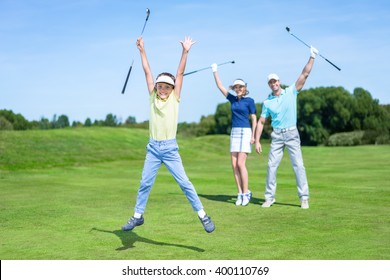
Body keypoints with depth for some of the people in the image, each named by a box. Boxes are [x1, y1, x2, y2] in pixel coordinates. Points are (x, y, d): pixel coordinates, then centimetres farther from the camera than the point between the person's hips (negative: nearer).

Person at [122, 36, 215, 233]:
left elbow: (180, 73, -4)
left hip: (170, 148, -2)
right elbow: (147, 72, 4)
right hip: (153, 148, 2)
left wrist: (185, 52, -8)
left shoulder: (175, 98, 1)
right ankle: (137, 216, 20)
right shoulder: (153, 97, 5)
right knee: (145, 183, 7)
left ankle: (203, 215, 6)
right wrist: (142, 51, 4)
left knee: (184, 183, -2)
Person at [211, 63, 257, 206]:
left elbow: (254, 118, -2)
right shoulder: (232, 99, 12)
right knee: (234, 164, 0)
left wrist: (253, 136, -9)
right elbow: (220, 86, 17)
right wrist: (215, 71, 15)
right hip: (234, 132, 6)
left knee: (240, 163, -12)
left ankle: (246, 192, -3)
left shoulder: (249, 101, -1)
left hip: (245, 132, -6)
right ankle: (240, 194, 4)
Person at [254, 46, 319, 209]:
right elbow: (261, 122, 8)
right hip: (276, 136, 2)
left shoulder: (291, 92, 2)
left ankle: (304, 198, -2)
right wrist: (257, 141, 1)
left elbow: (304, 74, -3)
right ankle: (269, 197, 10)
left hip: (292, 134, -2)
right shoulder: (267, 102, 6)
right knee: (271, 166, 0)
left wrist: (312, 58, -11)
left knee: (298, 165, -6)